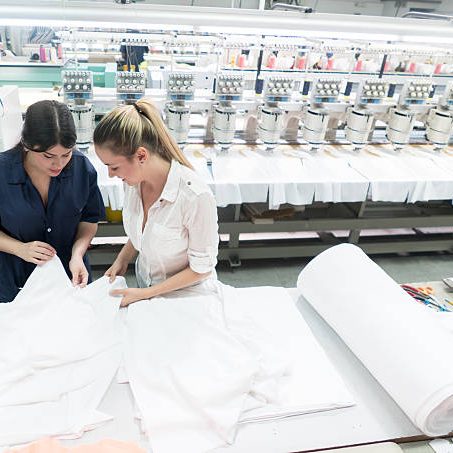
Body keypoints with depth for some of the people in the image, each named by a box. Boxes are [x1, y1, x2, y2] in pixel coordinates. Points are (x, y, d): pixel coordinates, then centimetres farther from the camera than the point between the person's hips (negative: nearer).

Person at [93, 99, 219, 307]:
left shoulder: (195, 196, -33)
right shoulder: (133, 180, -14)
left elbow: (201, 268, -20)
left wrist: (145, 294, -18)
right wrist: (122, 260, -8)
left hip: (187, 294, -5)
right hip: (144, 285, 6)